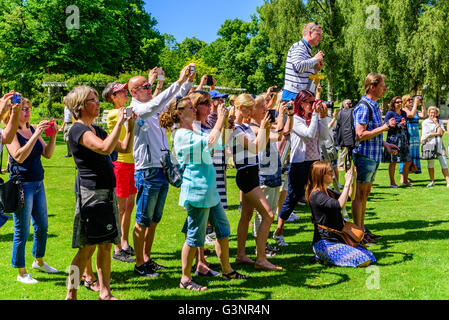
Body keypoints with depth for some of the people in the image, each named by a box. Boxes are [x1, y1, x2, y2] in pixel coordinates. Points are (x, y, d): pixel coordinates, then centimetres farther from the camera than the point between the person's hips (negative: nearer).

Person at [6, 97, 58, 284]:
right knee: (22, 231, 1)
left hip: (38, 183, 7)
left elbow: (47, 154, 7)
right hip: (22, 184, -7)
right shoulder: (11, 132, -10)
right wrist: (36, 135, -26)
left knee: (42, 226, 17)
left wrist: (53, 135, -7)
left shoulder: (33, 129, 9)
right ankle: (21, 273, 13)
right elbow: (19, 157, -23)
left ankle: (39, 261, 37)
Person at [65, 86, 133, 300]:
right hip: (90, 191, -9)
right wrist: (119, 122, -20)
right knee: (88, 247, -4)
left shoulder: (97, 129, 16)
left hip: (107, 191, 9)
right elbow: (105, 148, -28)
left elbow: (125, 148, 18)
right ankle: (71, 294, 7)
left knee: (106, 244, 11)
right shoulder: (78, 130, -12)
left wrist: (130, 125, 6)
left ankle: (105, 293, 19)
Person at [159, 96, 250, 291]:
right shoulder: (182, 135, -14)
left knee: (223, 228, 16)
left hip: (210, 190, 10)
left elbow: (219, 139, 21)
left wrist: (224, 118, 9)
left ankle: (226, 271, 30)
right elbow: (210, 141, -27)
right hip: (196, 190, -10)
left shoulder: (195, 132, 14)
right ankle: (185, 279, 11)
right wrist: (220, 118, -16)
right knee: (195, 236, -2)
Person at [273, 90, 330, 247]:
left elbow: (324, 136, -1)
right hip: (299, 163, -6)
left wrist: (323, 116, -7)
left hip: (315, 162, 6)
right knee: (292, 197, 2)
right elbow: (309, 133, -23)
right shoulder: (295, 120, -9)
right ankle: (278, 231, 17)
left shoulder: (315, 118, 9)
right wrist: (315, 114, -17)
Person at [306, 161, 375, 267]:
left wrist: (353, 178, 11)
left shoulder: (328, 192, 14)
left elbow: (350, 196, 26)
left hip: (337, 239, 10)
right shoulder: (316, 195, -17)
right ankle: (325, 258, -3)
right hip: (324, 243, -10)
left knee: (370, 256, 7)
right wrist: (347, 183, -23)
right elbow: (339, 205, -31)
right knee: (363, 261, -18)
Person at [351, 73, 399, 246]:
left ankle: (362, 229, 24)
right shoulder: (363, 107, -16)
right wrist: (384, 127, -21)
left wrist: (385, 144, 13)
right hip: (364, 155, -10)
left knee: (365, 194, 15)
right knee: (359, 195, -3)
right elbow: (360, 135, -22)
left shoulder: (374, 106, 15)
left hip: (374, 156, 10)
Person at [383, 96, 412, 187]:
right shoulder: (390, 113, -2)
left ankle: (405, 181, 17)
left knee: (408, 161, 5)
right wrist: (398, 125, -14)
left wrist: (407, 140, 18)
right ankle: (392, 182, 7)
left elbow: (406, 127, 20)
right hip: (393, 138, -6)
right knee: (393, 161, -3)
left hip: (403, 138, 6)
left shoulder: (404, 113, 16)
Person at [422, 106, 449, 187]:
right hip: (429, 145, -1)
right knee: (430, 164, 0)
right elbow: (426, 135, -4)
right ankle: (432, 181, 14)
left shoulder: (440, 121, 12)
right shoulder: (425, 122, 5)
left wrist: (436, 123, -3)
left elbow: (442, 133, -2)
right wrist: (437, 133, -4)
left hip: (439, 144, 1)